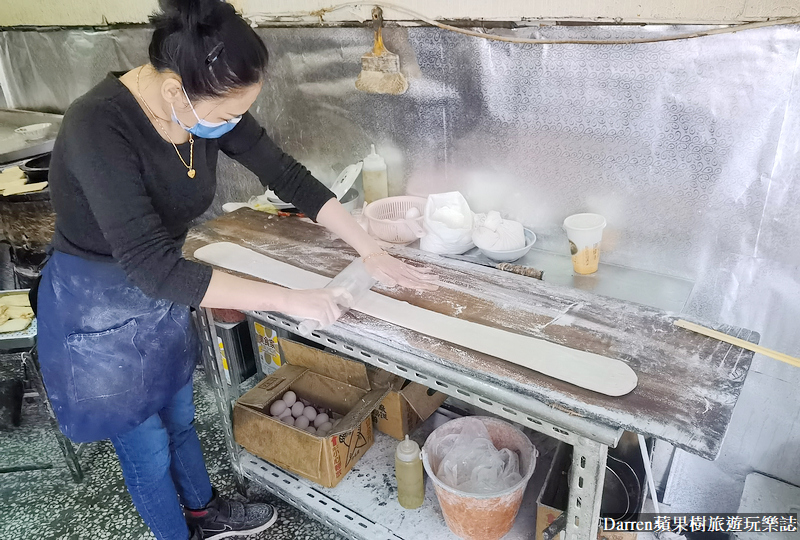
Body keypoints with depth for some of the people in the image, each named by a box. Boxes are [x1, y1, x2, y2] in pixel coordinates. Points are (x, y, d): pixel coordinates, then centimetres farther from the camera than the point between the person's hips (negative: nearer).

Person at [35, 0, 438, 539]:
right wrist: (288, 299, -35)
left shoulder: (209, 106, -14)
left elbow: (288, 175, -7)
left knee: (179, 418, 26)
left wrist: (374, 252, -8)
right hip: (98, 312, -6)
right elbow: (152, 266, -38)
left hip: (162, 298, 6)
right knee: (149, 449, 14)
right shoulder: (98, 126, -34)